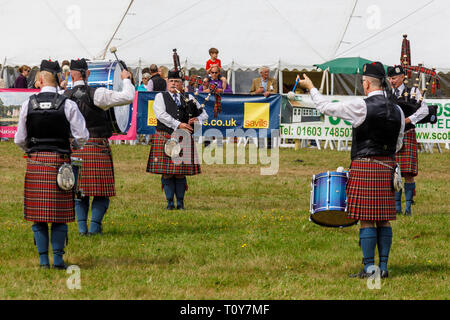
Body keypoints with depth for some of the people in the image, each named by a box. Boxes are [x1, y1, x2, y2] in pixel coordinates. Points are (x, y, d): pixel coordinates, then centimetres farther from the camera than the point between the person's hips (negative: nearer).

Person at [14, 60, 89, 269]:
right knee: (59, 213, 5)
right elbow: (82, 135, -5)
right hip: (59, 161, -1)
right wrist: (75, 147, 17)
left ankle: (43, 258, 5)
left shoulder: (28, 105, -1)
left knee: (37, 212, 7)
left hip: (35, 161, 1)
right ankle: (58, 258, 1)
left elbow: (19, 139, 4)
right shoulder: (67, 105, -6)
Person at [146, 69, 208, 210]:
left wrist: (197, 119, -6)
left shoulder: (188, 98, 16)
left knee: (181, 172, 0)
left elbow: (204, 114, 18)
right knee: (167, 172, -3)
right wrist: (178, 124, -19)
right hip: (165, 138, -2)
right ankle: (170, 202, 4)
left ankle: (180, 201, 8)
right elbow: (161, 115, -10)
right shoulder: (160, 97, 7)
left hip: (183, 139, 2)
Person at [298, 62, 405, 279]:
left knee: (366, 219, -3)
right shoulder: (397, 111, 6)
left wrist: (310, 88, 11)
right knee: (383, 219, 9)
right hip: (387, 167, 6)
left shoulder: (361, 107, -12)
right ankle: (383, 267, 10)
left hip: (364, 168, -6)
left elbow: (326, 107, -4)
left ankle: (369, 268, -4)